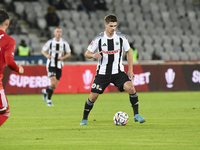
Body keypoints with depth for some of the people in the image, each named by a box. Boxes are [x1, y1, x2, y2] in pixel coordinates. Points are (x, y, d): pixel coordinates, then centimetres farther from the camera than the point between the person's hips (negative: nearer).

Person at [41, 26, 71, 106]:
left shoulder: (64, 43, 1)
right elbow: (43, 50, 7)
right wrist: (47, 55, -15)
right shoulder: (50, 42, -2)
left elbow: (69, 53, 11)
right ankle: (49, 100, -5)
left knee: (55, 85, 4)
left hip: (59, 66, 3)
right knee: (53, 83, -19)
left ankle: (45, 91, 36)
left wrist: (63, 57, -9)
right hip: (51, 64, -3)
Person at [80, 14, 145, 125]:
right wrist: (93, 55, -26)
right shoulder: (98, 39, -8)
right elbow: (87, 54, -2)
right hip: (102, 73, -1)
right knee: (93, 96, -5)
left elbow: (128, 52, 10)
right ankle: (84, 119, 17)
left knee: (131, 88, -21)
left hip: (118, 72, 1)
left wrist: (130, 70, 5)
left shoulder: (121, 38, -4)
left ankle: (136, 115, -10)